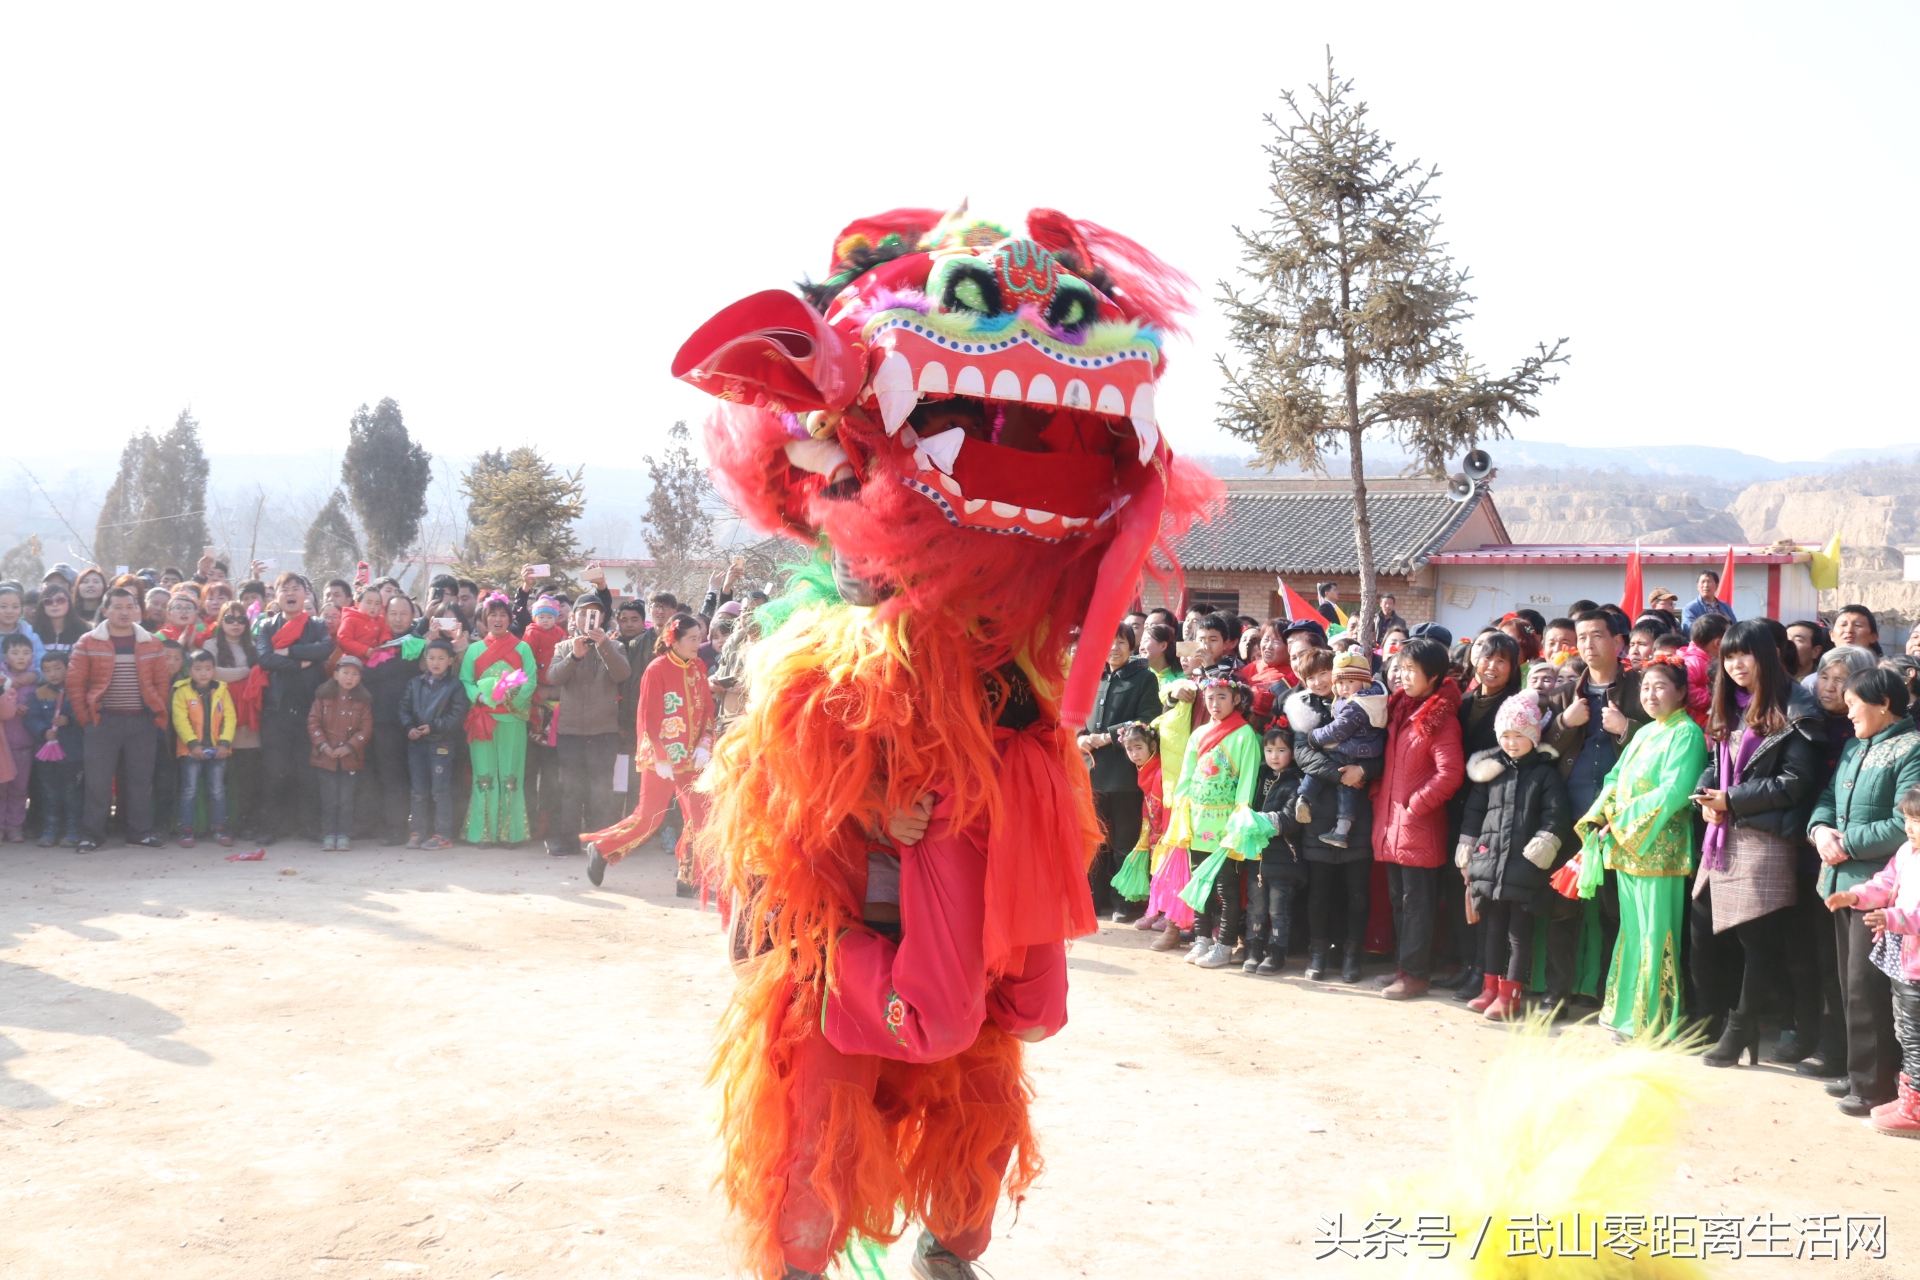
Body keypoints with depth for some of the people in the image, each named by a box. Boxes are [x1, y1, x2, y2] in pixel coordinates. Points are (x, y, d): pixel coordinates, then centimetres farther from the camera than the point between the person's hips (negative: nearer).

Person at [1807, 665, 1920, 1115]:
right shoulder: (1854, 746, 16)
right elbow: (1828, 797, 17)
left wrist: (1847, 843, -16)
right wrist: (1819, 829, -3)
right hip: (1843, 881, 9)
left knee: (1866, 988, -6)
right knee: (1851, 986, 15)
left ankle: (1873, 1083, 3)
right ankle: (1859, 1072, 26)